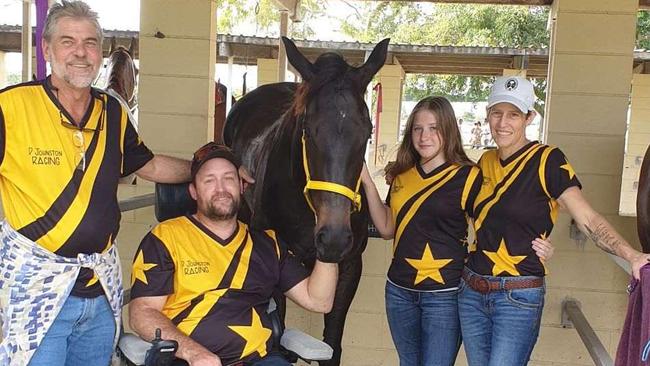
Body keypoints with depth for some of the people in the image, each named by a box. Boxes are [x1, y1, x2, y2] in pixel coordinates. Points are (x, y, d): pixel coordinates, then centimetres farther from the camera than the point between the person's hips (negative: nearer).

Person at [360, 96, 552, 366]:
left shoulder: (467, 177, -11)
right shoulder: (402, 175, 5)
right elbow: (387, 228, 5)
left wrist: (531, 247, -22)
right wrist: (367, 182, -2)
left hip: (444, 294, -5)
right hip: (399, 290, 6)